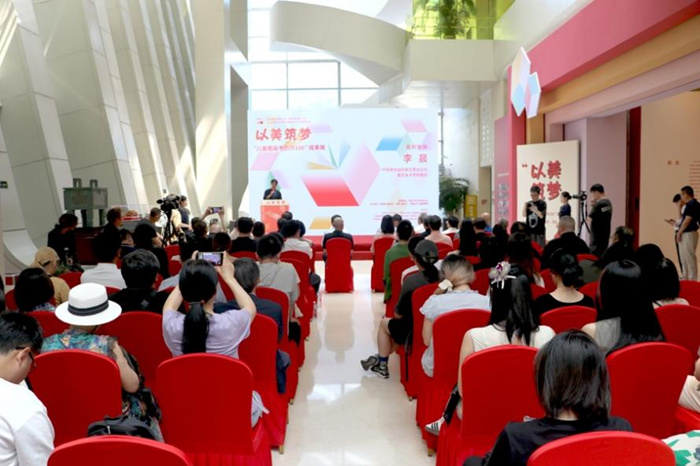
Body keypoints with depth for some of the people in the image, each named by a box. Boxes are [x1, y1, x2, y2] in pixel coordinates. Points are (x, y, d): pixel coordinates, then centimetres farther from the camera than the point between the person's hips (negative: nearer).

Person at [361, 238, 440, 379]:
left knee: (384, 323, 23)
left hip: (414, 332, -5)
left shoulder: (411, 280, -22)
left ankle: (382, 365, 32)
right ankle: (381, 357, 38)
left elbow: (398, 314, -11)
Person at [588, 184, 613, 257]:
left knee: (595, 254, -5)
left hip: (597, 236, -9)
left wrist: (592, 205, -3)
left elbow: (589, 218, -13)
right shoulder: (608, 203, 11)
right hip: (605, 235, 9)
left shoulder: (599, 204, -17)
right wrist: (593, 205, 7)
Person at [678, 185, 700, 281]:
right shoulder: (690, 204, 13)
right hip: (685, 234, 10)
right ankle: (686, 279, 25)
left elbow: (687, 221, -17)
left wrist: (679, 233, -11)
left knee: (690, 258, -4)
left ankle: (692, 280, 1)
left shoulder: (692, 205, -16)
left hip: (688, 234, -10)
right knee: (684, 259, 17)